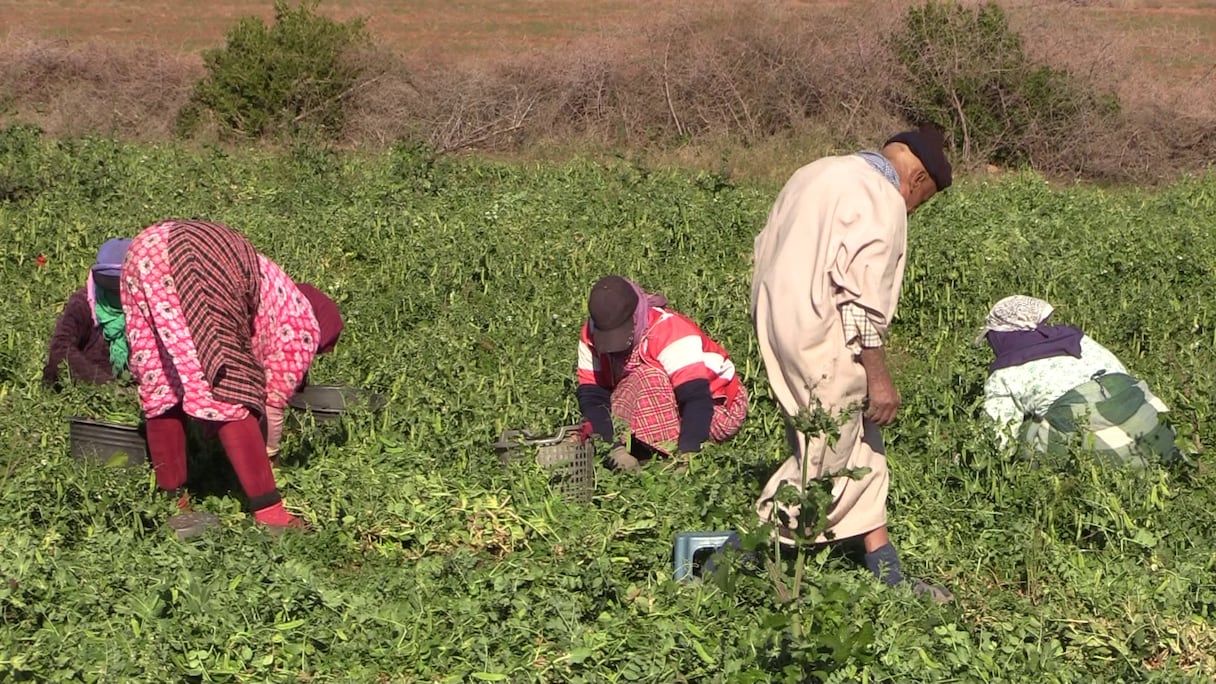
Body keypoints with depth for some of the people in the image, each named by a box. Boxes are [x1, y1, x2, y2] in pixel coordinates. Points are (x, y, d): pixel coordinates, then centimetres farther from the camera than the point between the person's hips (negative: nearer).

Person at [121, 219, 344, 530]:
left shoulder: (276, 294, 36)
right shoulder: (303, 325, 16)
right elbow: (273, 403, 21)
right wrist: (266, 456, 36)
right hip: (195, 265, -8)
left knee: (161, 389, 15)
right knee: (227, 391, -3)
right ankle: (267, 510, -2)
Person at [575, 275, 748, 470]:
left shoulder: (669, 330, -29)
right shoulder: (591, 336, -12)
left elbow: (697, 398, -34)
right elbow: (591, 395, -14)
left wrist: (686, 452, -45)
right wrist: (617, 445, -30)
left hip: (717, 407, -6)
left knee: (649, 380, -31)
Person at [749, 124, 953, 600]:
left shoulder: (817, 174, 17)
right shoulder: (881, 200, -11)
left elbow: (766, 248, 20)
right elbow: (861, 294, -19)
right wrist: (879, 377, -14)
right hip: (822, 342, -10)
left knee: (861, 452, 15)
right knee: (822, 459, 1)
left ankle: (885, 572, 20)